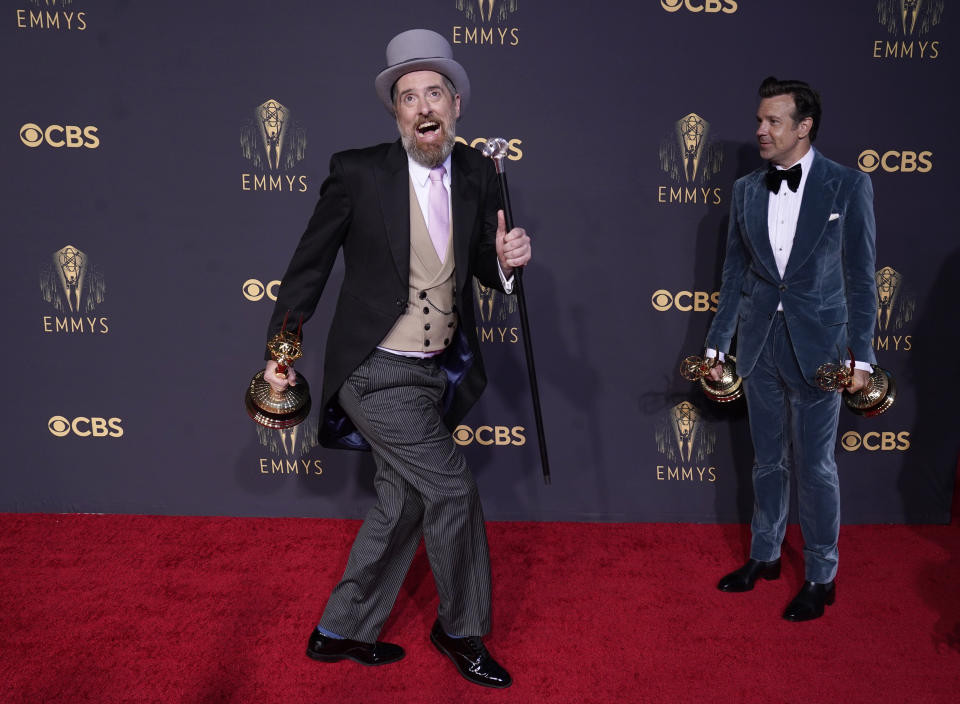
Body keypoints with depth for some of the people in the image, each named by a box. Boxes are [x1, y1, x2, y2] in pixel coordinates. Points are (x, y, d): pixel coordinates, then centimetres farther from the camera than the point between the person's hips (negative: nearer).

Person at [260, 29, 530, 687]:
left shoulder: (477, 173, 2)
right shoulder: (359, 172, -10)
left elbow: (485, 268, 10)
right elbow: (310, 262, -1)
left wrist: (506, 260, -14)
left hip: (439, 373, 6)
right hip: (378, 373, -6)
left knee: (401, 508, 15)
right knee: (453, 491, -6)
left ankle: (341, 631, 35)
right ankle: (463, 629, 21)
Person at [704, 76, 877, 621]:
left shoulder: (848, 186, -5)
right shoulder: (747, 190, 5)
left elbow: (861, 278, -5)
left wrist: (861, 357, -8)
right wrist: (716, 344, 8)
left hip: (816, 346, -4)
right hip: (760, 345, 4)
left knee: (815, 466, 4)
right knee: (768, 460, 16)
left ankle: (821, 577, 22)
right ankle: (765, 556, 33)